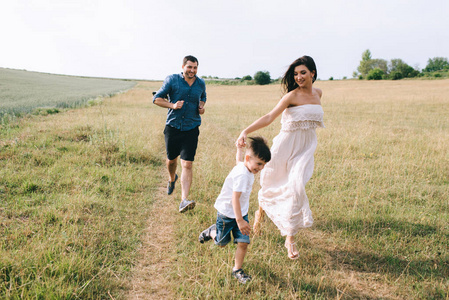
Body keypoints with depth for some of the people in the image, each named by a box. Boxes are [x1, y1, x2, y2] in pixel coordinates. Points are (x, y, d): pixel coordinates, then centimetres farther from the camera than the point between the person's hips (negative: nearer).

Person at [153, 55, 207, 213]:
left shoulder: (201, 84, 5)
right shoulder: (172, 80, -4)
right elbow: (157, 99, 0)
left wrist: (201, 106, 3)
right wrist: (172, 105, -16)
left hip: (191, 129, 0)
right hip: (173, 127, 0)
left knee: (187, 164, -11)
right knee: (171, 159, 17)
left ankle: (184, 200, -14)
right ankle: (172, 179, 52)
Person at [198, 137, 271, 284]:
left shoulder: (242, 166, -3)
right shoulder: (242, 175, -31)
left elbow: (238, 160, 23)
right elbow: (235, 198, -34)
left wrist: (240, 147, 40)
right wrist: (239, 220, -36)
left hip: (241, 212, 8)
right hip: (227, 213, -8)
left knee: (243, 242, -1)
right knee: (221, 243, 13)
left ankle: (237, 270, 14)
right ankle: (212, 232, 44)